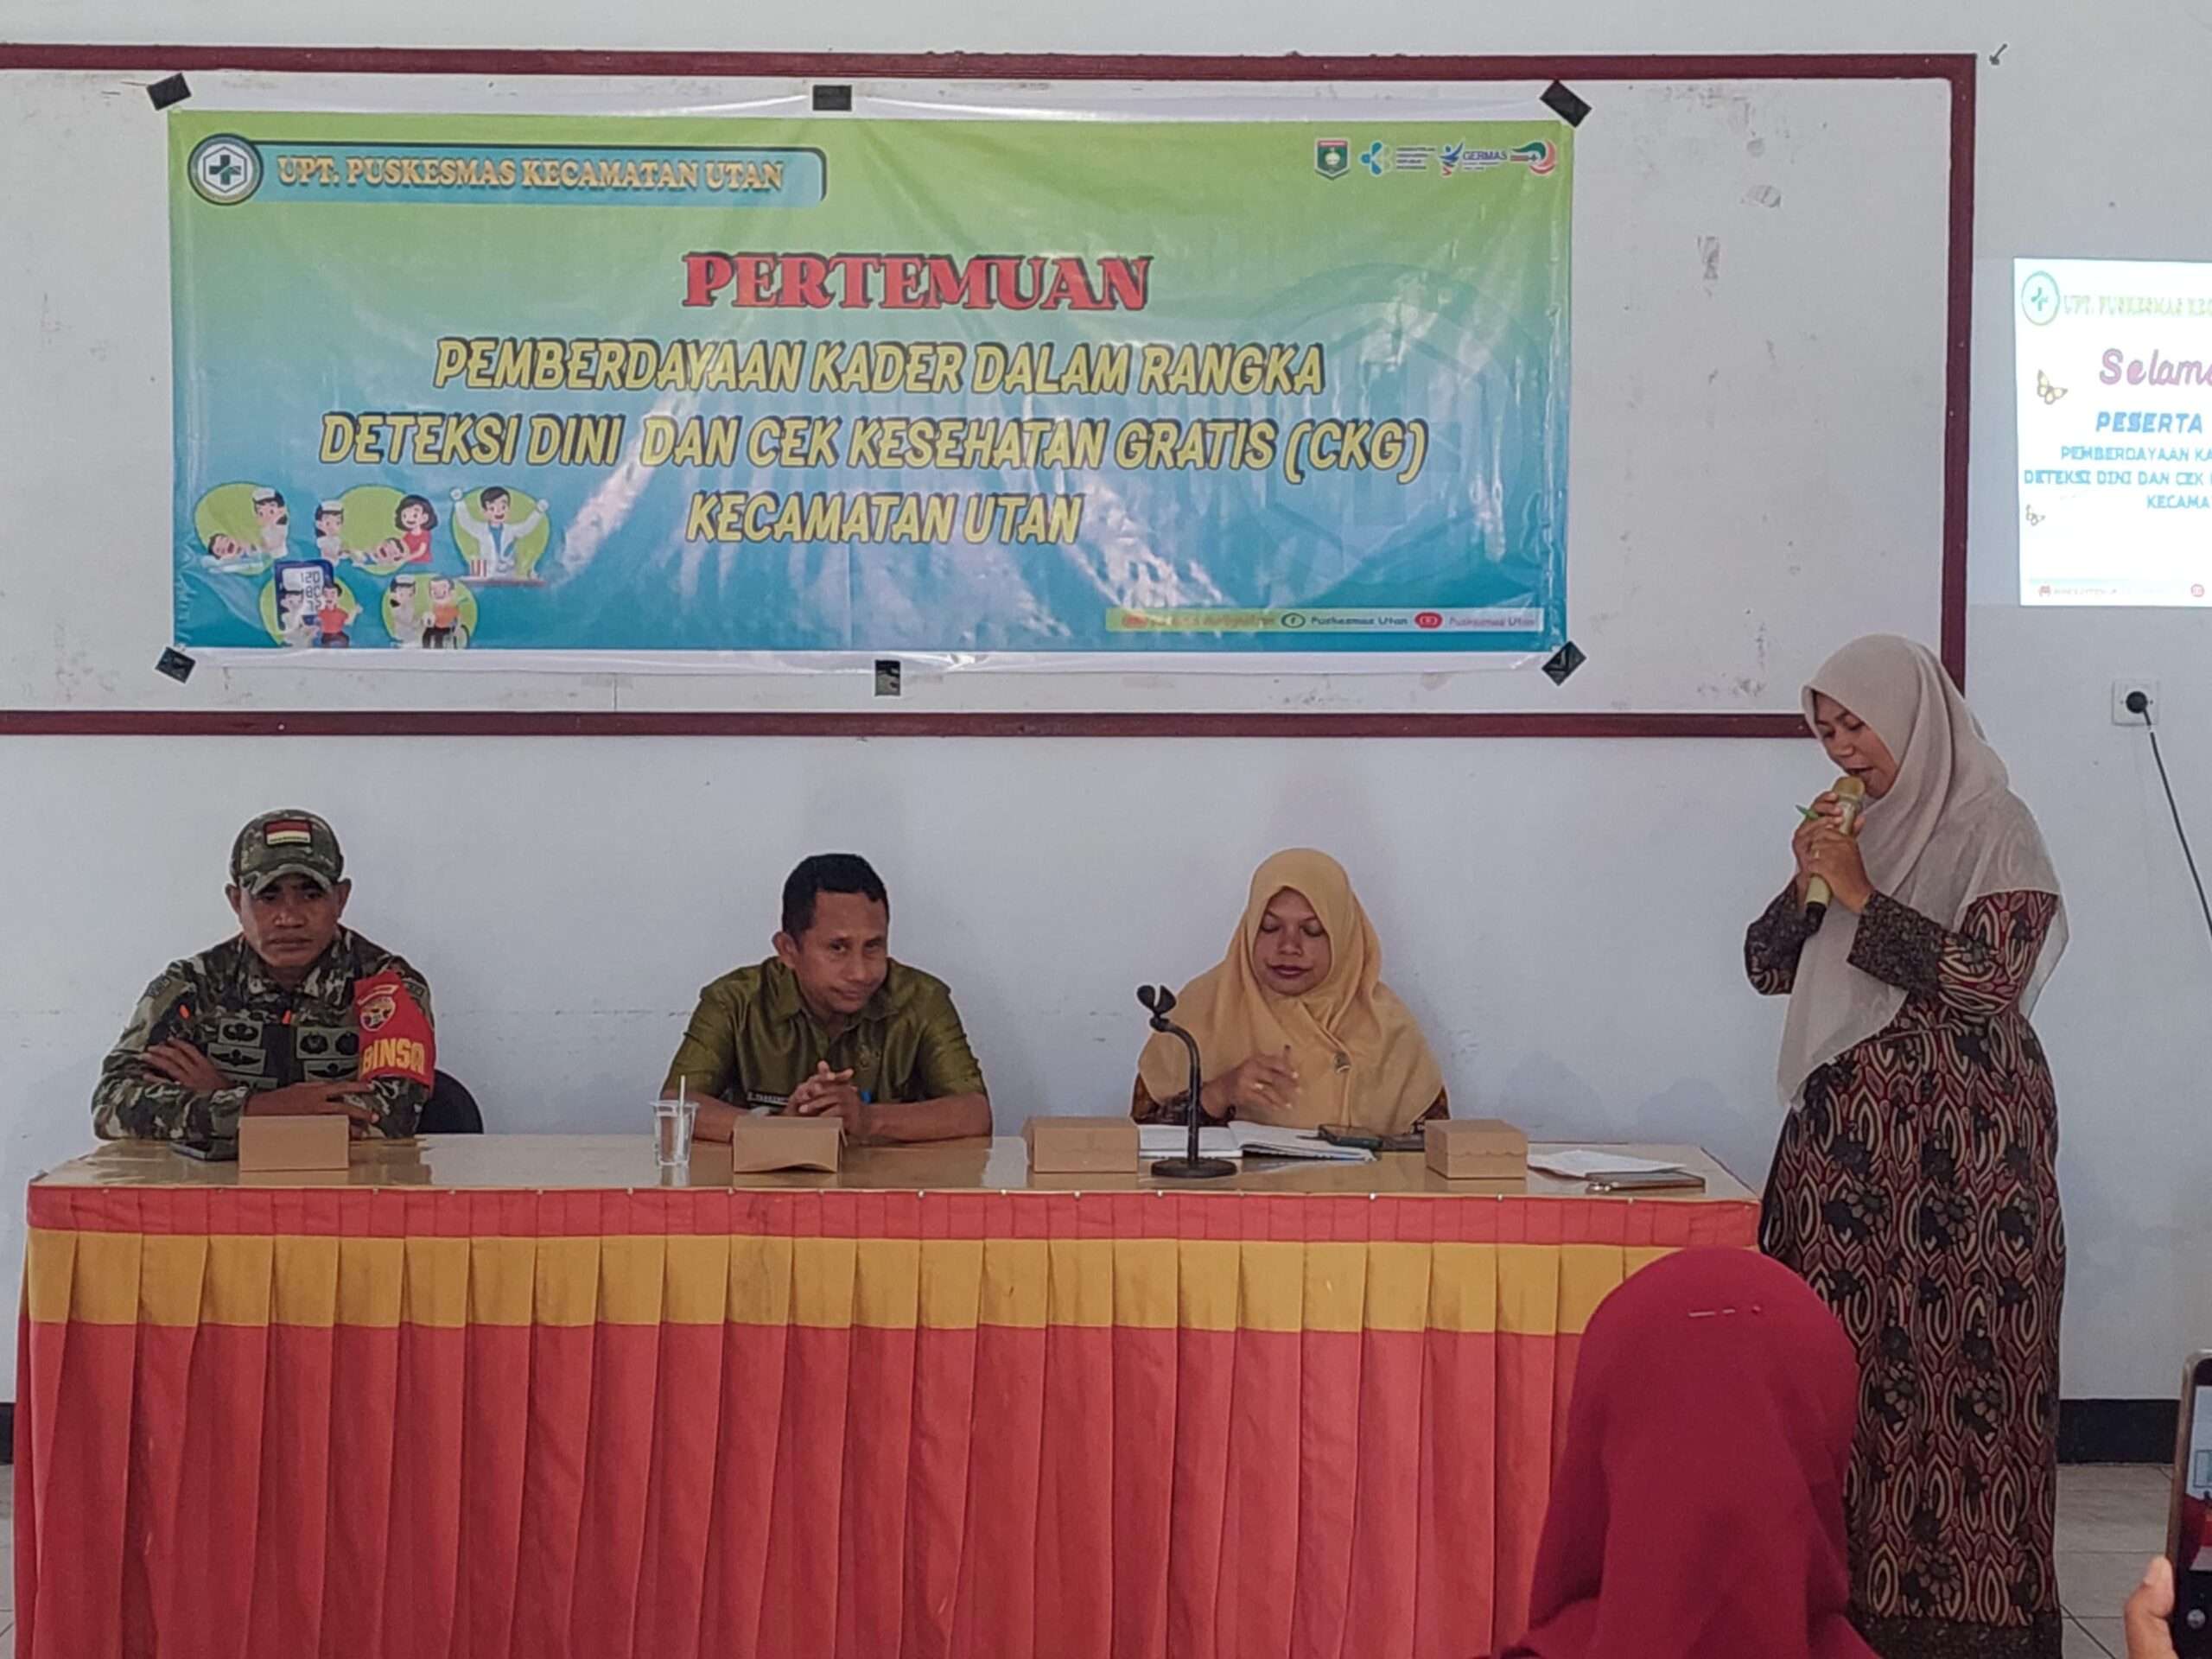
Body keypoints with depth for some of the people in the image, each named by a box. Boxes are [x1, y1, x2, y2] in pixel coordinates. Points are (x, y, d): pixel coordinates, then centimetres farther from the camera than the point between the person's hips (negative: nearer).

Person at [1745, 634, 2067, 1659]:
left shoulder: (1990, 828, -5)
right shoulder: (1857, 832, 14)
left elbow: (1987, 978, -16)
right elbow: (1767, 967, 14)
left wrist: (1860, 897, -13)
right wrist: (1807, 884, -3)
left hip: (1960, 1142, -6)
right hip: (1848, 1132, 6)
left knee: (1955, 1361, -7)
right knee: (1846, 1356, 3)